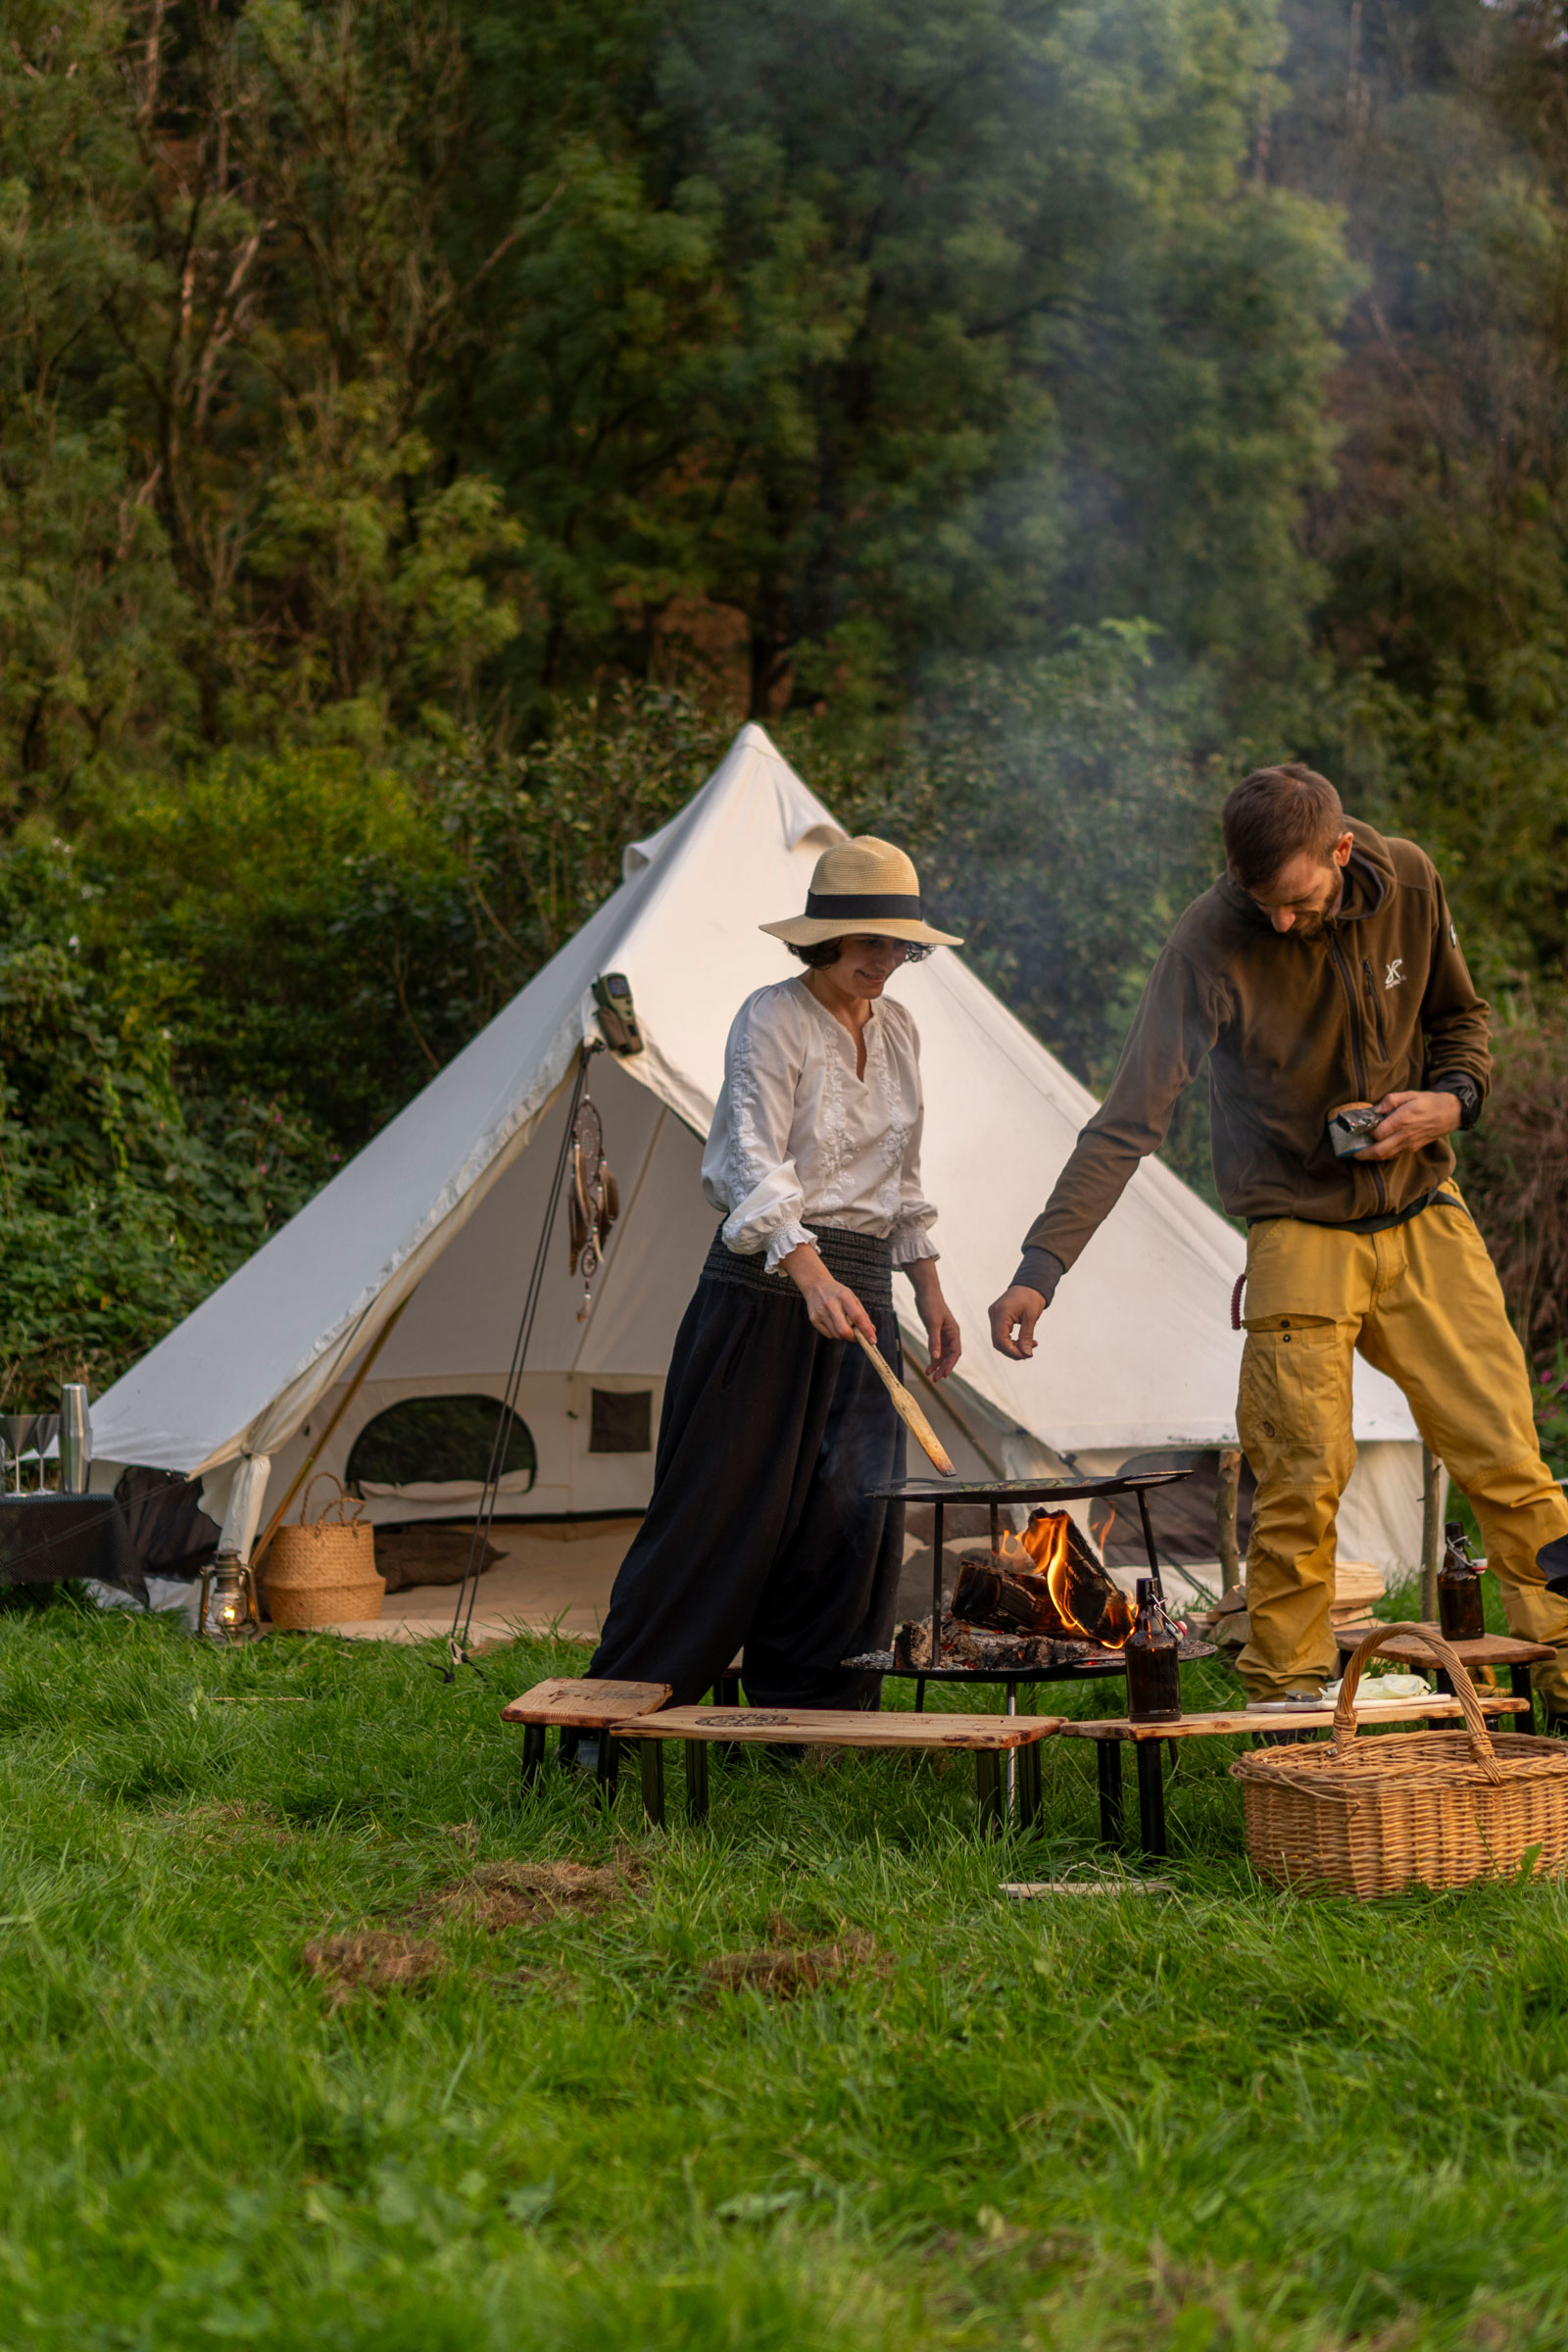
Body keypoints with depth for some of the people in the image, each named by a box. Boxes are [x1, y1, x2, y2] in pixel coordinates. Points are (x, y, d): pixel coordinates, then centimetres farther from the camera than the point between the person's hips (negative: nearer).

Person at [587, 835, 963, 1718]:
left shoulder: (898, 1031, 12)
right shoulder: (771, 1019, -10)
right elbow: (755, 1165, -22)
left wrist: (931, 1291, 16)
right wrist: (810, 1275, -35)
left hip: (861, 1290, 7)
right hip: (764, 1283, -6)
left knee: (855, 1509, 1)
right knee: (729, 1502, -6)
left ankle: (807, 1713, 10)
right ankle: (618, 1707, 3)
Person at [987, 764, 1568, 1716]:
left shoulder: (1409, 885, -7)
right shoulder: (1212, 944, -20)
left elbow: (1460, 1017, 12)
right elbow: (1129, 1120, -22)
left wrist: (1451, 1098, -11)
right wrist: (1042, 1263, -30)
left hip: (1426, 1217, 3)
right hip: (1300, 1234, -3)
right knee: (1302, 1479, -9)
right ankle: (1286, 1696, 5)